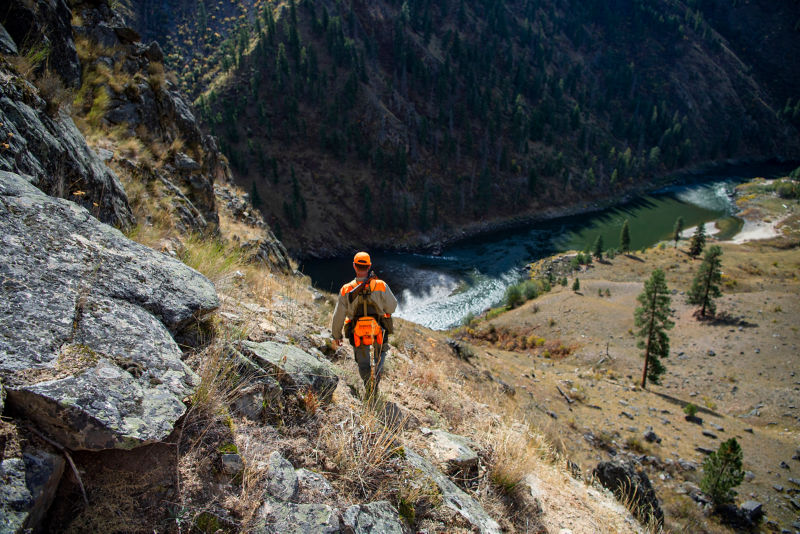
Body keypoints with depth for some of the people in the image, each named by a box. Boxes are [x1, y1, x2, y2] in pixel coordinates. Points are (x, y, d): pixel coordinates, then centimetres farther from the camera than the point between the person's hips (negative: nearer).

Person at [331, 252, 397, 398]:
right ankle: (376, 374, 8)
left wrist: (336, 336, 10)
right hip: (379, 331, 0)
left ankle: (369, 389, 17)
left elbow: (338, 316, -5)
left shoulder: (346, 290, -13)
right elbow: (392, 307, -4)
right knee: (380, 353, 31)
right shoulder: (380, 286, -17)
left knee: (363, 363, 24)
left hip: (357, 334, 1)